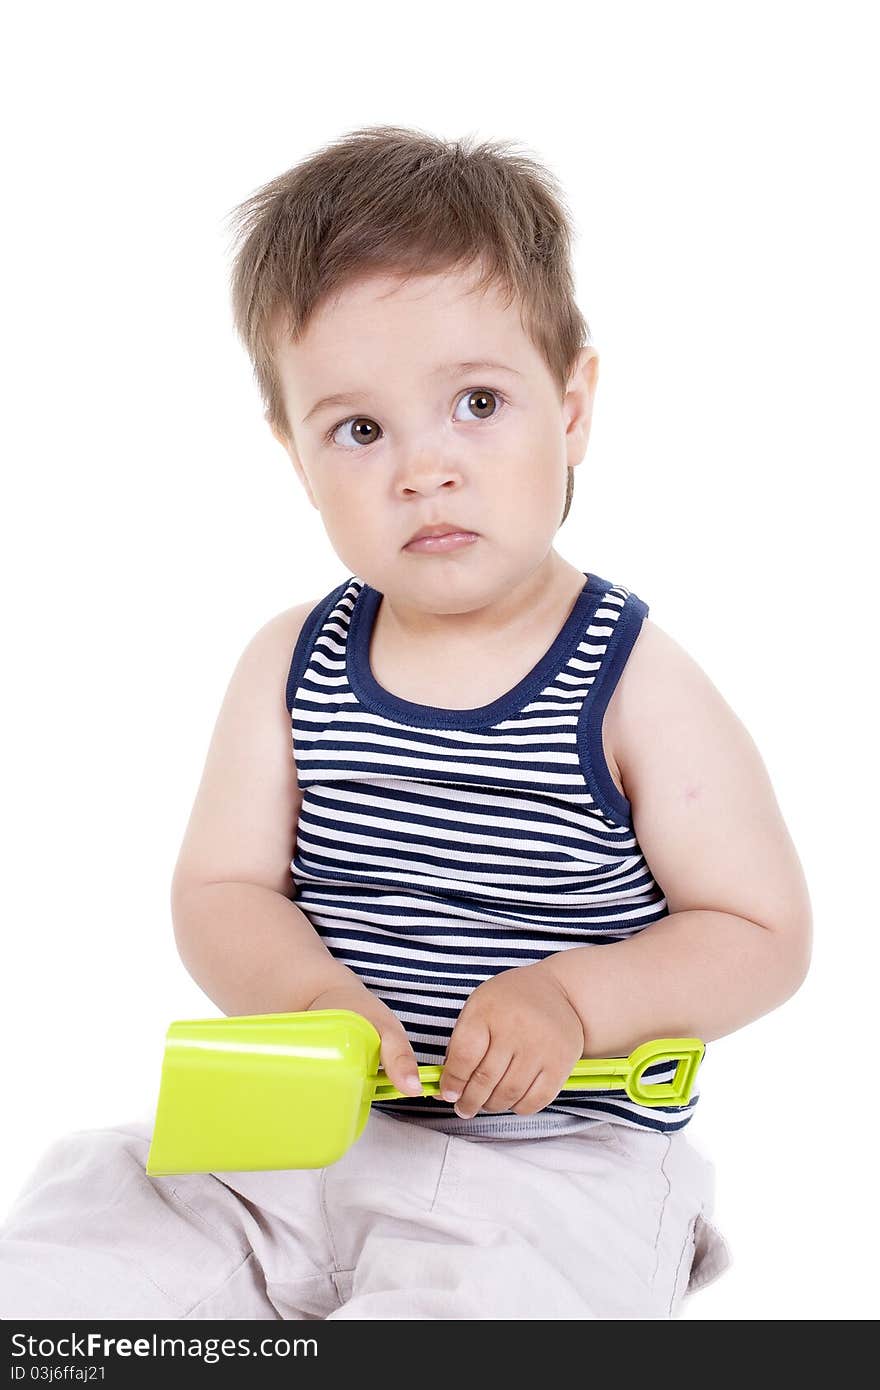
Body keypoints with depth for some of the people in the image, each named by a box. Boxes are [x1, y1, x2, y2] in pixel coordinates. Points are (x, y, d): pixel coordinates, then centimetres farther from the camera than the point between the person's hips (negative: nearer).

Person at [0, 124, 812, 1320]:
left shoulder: (637, 685, -8)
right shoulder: (293, 665, 3)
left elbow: (765, 934, -5)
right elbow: (221, 884, 2)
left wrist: (575, 998, -20)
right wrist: (306, 991, -20)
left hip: (560, 1156, -3)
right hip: (309, 1126, 4)